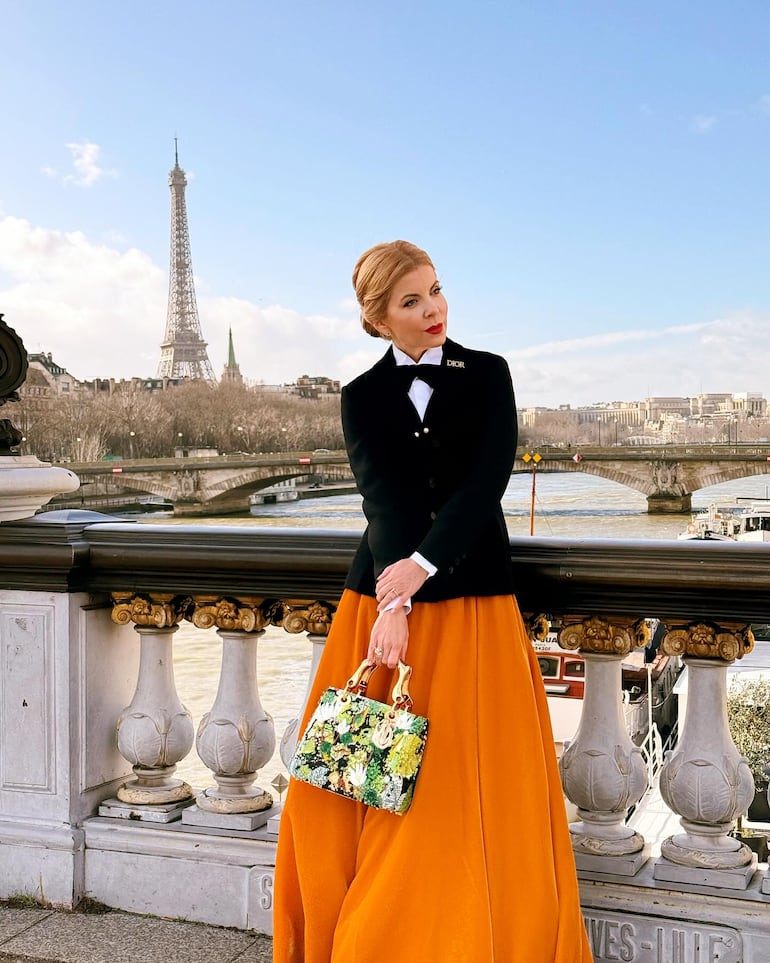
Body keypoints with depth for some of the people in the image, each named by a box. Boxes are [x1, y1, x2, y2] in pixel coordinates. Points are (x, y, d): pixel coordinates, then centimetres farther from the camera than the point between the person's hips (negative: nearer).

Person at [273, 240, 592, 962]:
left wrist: (422, 566, -22)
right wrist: (394, 603, -24)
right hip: (382, 598, 1)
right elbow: (382, 496, -10)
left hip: (474, 605, 0)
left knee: (476, 789, 1)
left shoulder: (488, 375, 5)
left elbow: (487, 479, -9)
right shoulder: (362, 397, 5)